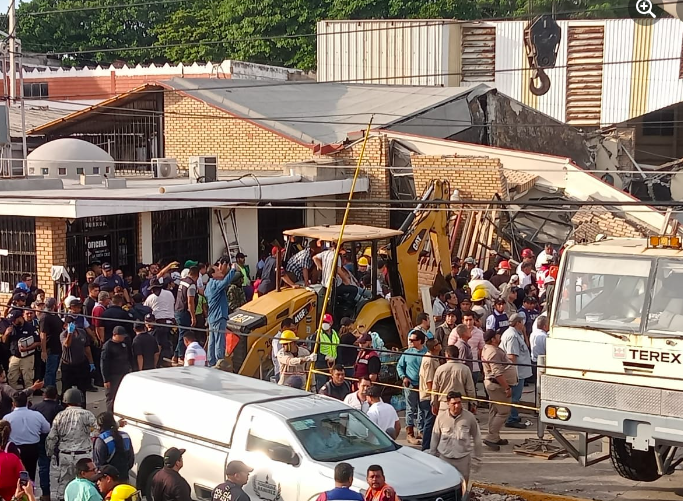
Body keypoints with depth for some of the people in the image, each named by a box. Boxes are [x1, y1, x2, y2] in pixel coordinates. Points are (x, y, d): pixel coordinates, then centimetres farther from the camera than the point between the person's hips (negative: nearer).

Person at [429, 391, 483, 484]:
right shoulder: (441, 417, -6)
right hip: (444, 457, 1)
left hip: (463, 458, 0)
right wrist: (432, 456, 10)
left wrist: (476, 457, 6)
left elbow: (476, 437, 3)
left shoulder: (469, 417, -8)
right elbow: (435, 438, 5)